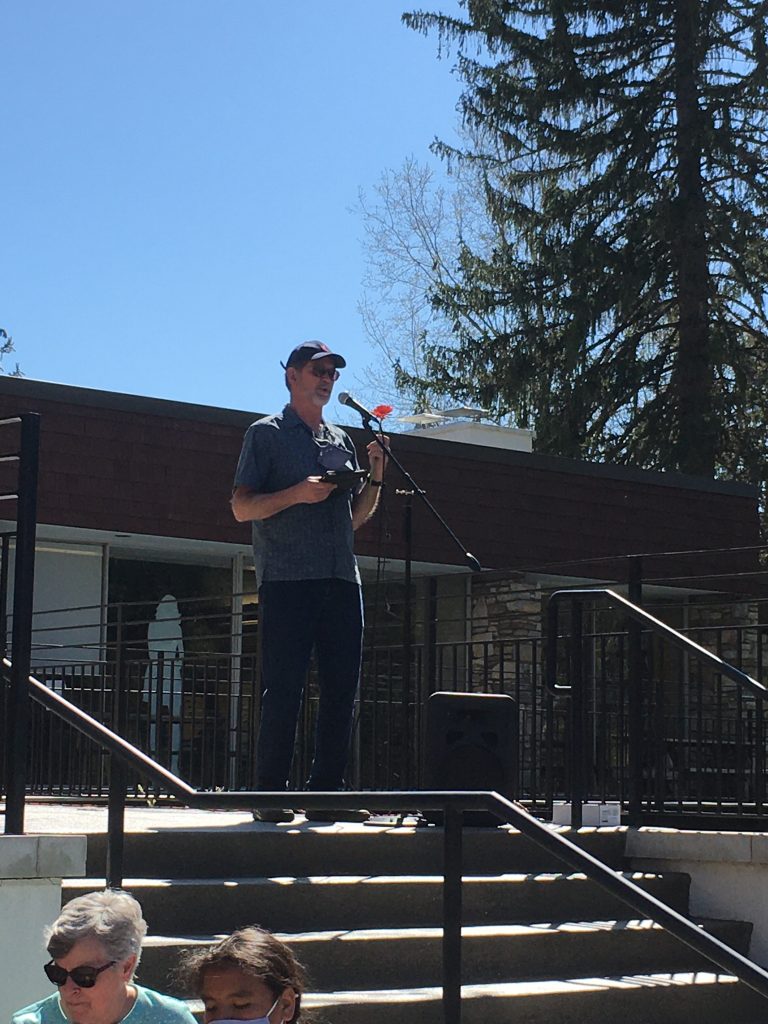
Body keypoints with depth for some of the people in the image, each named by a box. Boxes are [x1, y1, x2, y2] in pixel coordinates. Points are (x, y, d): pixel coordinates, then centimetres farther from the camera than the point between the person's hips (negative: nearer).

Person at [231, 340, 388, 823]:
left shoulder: (342, 440, 22)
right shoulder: (267, 434, 7)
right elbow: (242, 507, -1)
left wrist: (376, 478, 8)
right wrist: (296, 494, -15)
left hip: (342, 579, 6)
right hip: (287, 579, -5)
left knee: (342, 689, 1)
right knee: (283, 690, -8)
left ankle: (327, 792, 6)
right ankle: (271, 795, -4)